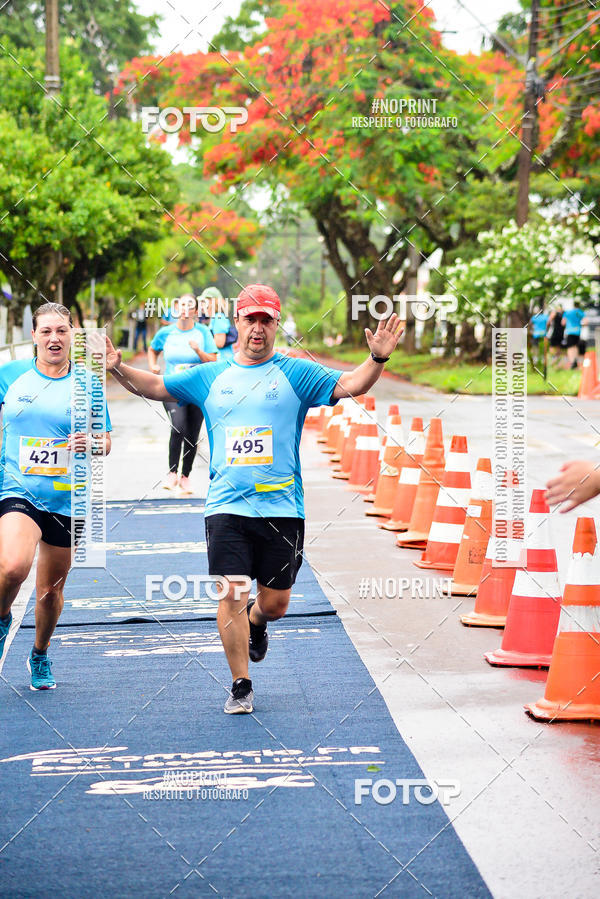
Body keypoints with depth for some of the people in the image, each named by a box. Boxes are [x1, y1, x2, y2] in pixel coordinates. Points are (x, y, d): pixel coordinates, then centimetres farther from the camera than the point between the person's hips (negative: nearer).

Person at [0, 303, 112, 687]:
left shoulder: (86, 384, 3)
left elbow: (106, 442, 5)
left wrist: (92, 445, -16)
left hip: (66, 498, 2)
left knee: (51, 590, 11)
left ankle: (40, 655, 37)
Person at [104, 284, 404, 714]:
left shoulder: (296, 373, 4)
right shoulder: (210, 377, 11)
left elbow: (350, 384, -5)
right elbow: (155, 387, 17)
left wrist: (377, 358, -24)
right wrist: (118, 368, 0)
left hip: (282, 508, 0)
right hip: (226, 507, 0)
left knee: (275, 603, 7)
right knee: (232, 594, -8)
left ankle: (255, 622, 44)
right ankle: (241, 686, 5)